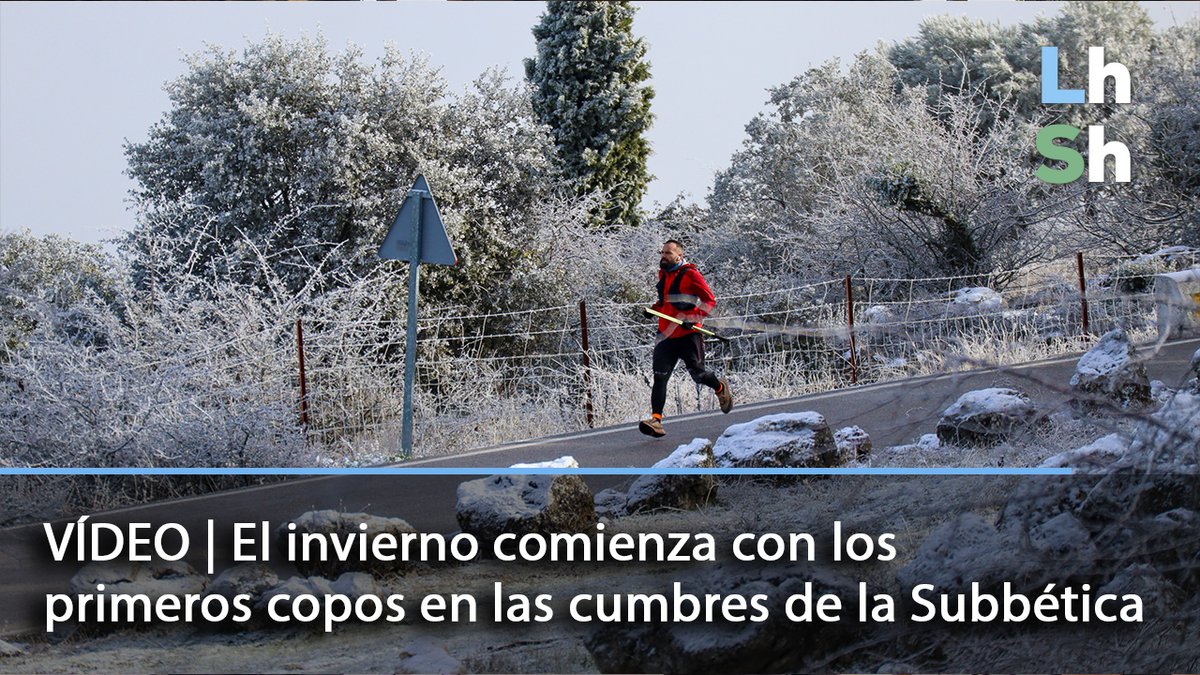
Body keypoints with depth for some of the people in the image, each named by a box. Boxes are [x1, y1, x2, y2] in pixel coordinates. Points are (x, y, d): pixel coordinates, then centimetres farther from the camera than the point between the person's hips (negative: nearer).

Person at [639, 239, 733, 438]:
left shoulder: (690, 274, -9)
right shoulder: (663, 274, 13)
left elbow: (710, 300, -10)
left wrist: (693, 319, -22)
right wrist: (654, 309, 14)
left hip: (688, 334, -5)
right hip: (666, 334, 5)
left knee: (698, 374, 2)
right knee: (660, 376, -9)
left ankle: (720, 388, 36)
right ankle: (656, 420, -15)